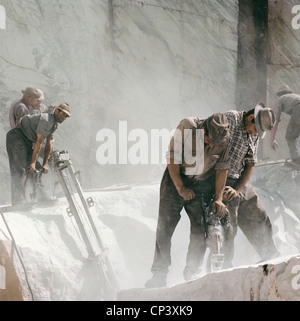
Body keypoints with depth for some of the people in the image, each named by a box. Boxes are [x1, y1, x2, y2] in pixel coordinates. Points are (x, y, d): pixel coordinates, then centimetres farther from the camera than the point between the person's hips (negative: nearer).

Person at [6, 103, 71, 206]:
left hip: (26, 141, 10)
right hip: (16, 137, -10)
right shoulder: (46, 120, -21)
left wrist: (44, 164, 3)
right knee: (19, 170, -16)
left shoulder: (54, 125, 11)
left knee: (35, 170, 6)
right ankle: (17, 202, -20)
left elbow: (49, 145, 9)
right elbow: (39, 142, -24)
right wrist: (33, 163, -25)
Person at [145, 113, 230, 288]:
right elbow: (172, 158, -17)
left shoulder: (224, 139, -18)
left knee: (200, 229, -9)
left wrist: (218, 199, -12)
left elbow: (222, 169, -6)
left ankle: (192, 274, 3)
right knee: (165, 226, -4)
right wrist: (180, 188, -18)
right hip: (176, 178, -1)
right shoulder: (187, 127, -26)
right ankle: (159, 275, 3)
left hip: (202, 183, 1)